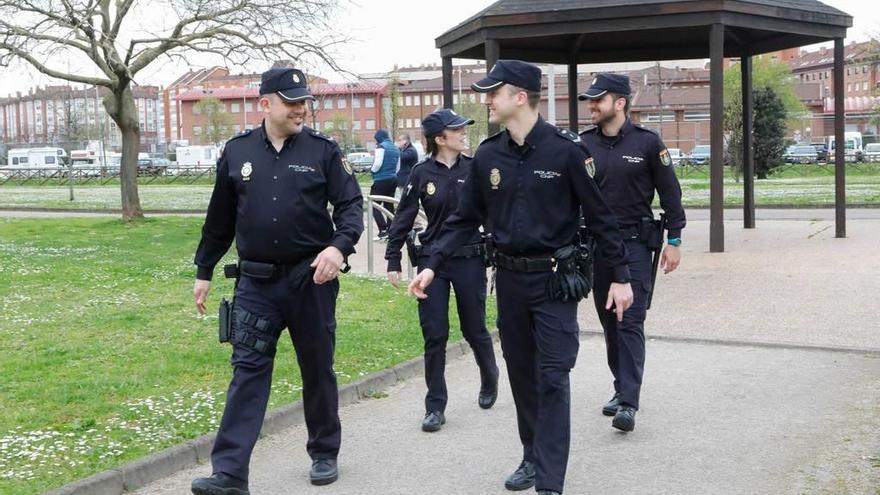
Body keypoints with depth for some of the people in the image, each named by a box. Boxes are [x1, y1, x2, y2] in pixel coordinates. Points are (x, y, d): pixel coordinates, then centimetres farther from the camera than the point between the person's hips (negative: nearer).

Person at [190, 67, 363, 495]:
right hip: (256, 282, 1)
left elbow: (350, 204, -5)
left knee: (318, 369, 11)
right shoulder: (237, 152, 5)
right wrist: (203, 271, 15)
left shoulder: (322, 150, -1)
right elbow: (220, 219, 12)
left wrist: (339, 246, -23)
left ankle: (324, 454, 29)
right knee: (247, 371, -2)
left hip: (311, 279, -1)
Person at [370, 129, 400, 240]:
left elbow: (378, 164, -17)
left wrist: (372, 169, 1)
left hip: (381, 181, -8)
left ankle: (383, 230, -14)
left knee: (374, 206, -4)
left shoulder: (381, 146, -10)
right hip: (393, 180, 8)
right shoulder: (396, 148, 15)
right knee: (389, 205, 13)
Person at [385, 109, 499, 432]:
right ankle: (435, 407, 11)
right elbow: (403, 219, 2)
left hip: (470, 260, 0)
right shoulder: (422, 174, -2)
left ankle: (489, 380, 41)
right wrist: (393, 260, 0)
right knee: (434, 334, 0)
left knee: (474, 329, 11)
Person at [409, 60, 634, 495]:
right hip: (509, 279, 5)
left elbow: (600, 215, -6)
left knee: (552, 378, -6)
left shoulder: (564, 150, -11)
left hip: (555, 278, -5)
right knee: (521, 375, 14)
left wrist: (621, 276, -6)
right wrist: (433, 264, -1)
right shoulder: (487, 156, 2)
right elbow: (465, 219, 8)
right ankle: (533, 457, 30)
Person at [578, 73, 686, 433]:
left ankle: (628, 403, -10)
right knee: (609, 322, 12)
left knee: (631, 322, -9)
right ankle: (622, 389, 26)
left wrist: (674, 241, -3)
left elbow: (670, 193, 0)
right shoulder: (584, 145, 4)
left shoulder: (647, 142, -5)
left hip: (635, 244, -4)